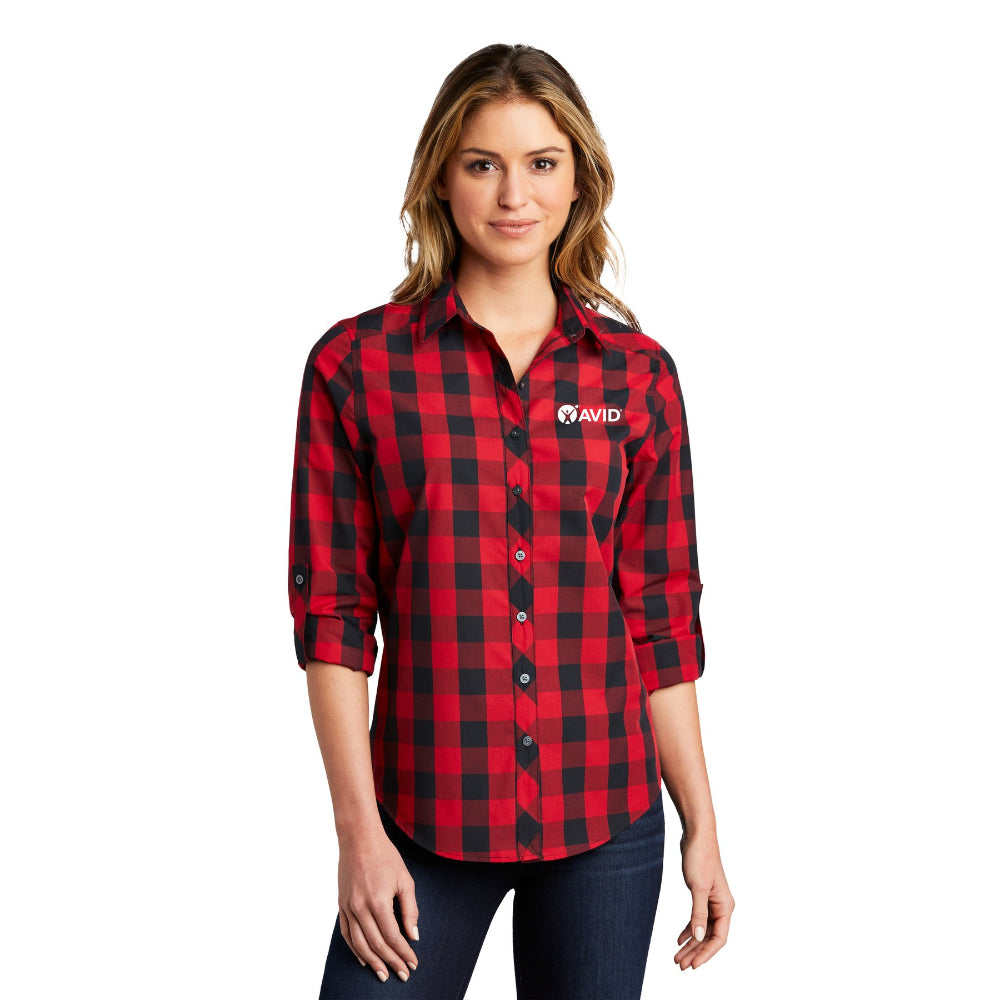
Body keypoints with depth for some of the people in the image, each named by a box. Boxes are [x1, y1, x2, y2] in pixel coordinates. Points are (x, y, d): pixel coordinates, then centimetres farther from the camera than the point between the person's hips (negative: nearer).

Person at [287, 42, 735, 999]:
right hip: (427, 821, -1)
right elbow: (333, 614, -3)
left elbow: (662, 618, 5)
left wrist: (702, 827, 5)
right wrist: (358, 830, -7)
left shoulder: (637, 372, 3)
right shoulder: (356, 365, -2)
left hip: (606, 820, 2)